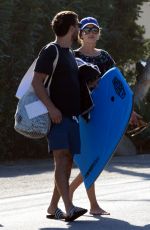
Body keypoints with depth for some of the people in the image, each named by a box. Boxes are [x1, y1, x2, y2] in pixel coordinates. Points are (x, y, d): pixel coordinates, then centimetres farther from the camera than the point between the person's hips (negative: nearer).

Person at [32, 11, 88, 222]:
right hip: (57, 115, -9)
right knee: (62, 157, -15)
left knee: (67, 161, 6)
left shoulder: (70, 54, 19)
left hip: (71, 115, 9)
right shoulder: (50, 51, -6)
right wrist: (51, 107, -22)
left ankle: (53, 208, 13)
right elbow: (37, 82, -14)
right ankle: (69, 208, -24)